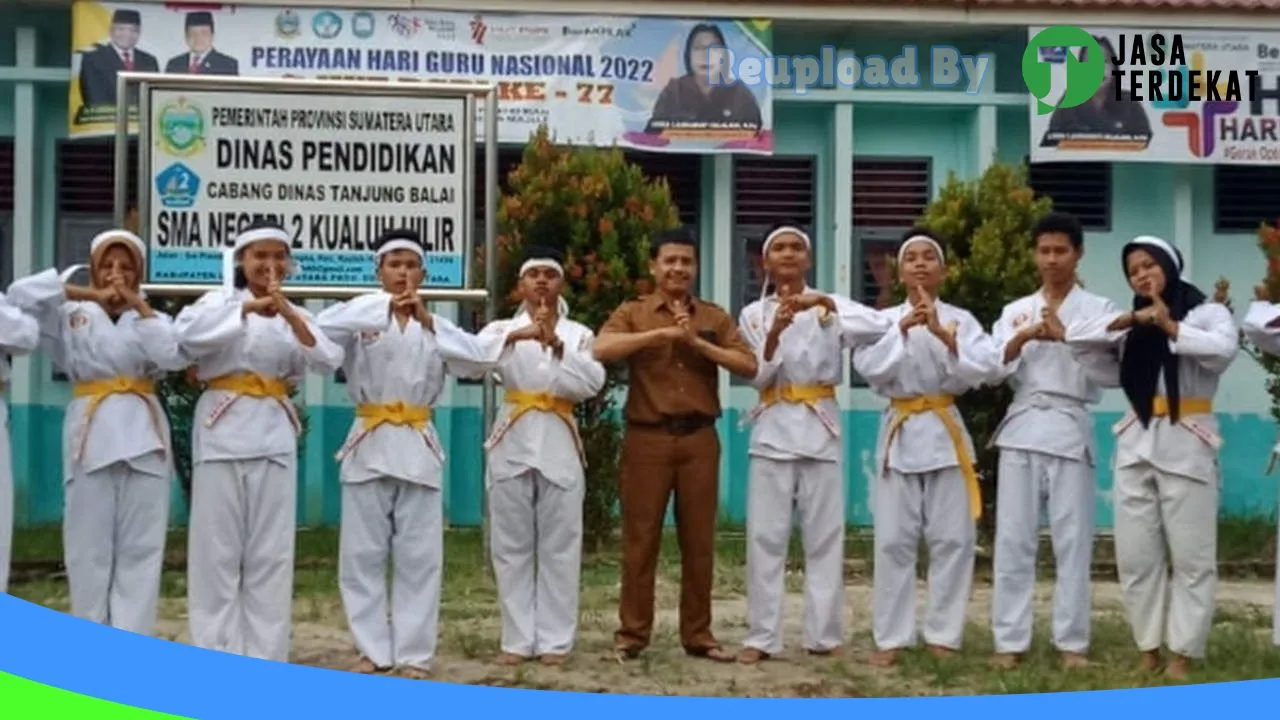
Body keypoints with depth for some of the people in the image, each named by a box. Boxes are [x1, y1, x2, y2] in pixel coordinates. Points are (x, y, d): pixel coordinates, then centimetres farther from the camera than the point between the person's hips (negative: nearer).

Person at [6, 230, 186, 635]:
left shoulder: (153, 319, 12)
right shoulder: (72, 315, 9)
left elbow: (176, 357, -7)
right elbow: (22, 294, -7)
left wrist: (140, 307, -4)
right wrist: (90, 296, -6)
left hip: (143, 434, 1)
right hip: (91, 433, -1)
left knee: (140, 547, 0)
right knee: (89, 545, 1)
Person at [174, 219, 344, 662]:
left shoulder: (294, 313, 12)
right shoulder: (220, 301, 3)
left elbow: (328, 361, -5)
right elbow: (187, 333, -19)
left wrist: (289, 315, -18)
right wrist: (248, 309, -26)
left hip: (274, 433, 3)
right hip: (223, 430, -3)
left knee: (271, 551, 4)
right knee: (218, 547, -2)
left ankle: (265, 657, 11)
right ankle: (218, 658, 3)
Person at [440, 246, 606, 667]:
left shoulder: (578, 334, 8)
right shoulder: (502, 329, 8)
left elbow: (592, 383, -9)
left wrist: (558, 346, -21)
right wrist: (516, 336, -26)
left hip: (558, 442, 0)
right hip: (512, 442, 1)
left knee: (559, 547, 1)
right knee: (512, 546, 3)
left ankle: (555, 639, 7)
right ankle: (518, 639, 10)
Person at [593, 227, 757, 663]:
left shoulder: (714, 316, 11)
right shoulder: (633, 312, 4)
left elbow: (749, 366, 0)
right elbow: (601, 350, -15)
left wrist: (698, 342, -10)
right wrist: (661, 333, -18)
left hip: (699, 439, 2)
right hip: (648, 438, -2)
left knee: (699, 541, 6)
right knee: (640, 538, 2)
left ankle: (698, 635, 15)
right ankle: (632, 634, 10)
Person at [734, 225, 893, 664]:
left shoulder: (830, 307, 3)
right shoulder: (753, 314, 7)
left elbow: (882, 327, -14)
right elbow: (759, 376, -2)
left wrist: (824, 301, -22)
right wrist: (775, 333, -19)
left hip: (820, 428, 0)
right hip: (773, 428, 1)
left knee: (825, 536, 2)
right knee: (765, 536, 0)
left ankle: (824, 634, 10)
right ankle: (762, 637, 5)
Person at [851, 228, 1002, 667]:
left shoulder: (960, 320, 3)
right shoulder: (883, 318, 5)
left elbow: (985, 368, -11)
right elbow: (868, 367, -10)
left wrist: (943, 334, -22)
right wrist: (904, 329, -20)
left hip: (945, 431, 0)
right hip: (899, 433, 0)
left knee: (952, 539, 1)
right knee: (894, 540, 0)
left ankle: (943, 635, 10)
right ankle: (891, 637, 7)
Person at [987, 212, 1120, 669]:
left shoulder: (1099, 309, 7)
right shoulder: (1015, 310, 14)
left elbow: (1106, 367, -7)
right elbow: (992, 369, 2)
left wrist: (1065, 335, -20)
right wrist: (1023, 337, -15)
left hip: (1070, 428, -2)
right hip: (1022, 427, 2)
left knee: (1073, 539, -2)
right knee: (1013, 537, 1)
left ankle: (1072, 641, 6)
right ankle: (1011, 639, 6)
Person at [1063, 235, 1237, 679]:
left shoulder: (1208, 312, 2)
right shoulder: (1132, 321, 14)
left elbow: (1223, 351, -18)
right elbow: (1076, 334, 0)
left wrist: (1171, 326, -17)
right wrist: (1129, 319, -11)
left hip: (1186, 443, -5)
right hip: (1136, 443, 5)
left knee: (1191, 556, -2)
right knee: (1135, 555, 6)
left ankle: (1183, 656, 4)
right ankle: (1148, 651, 15)